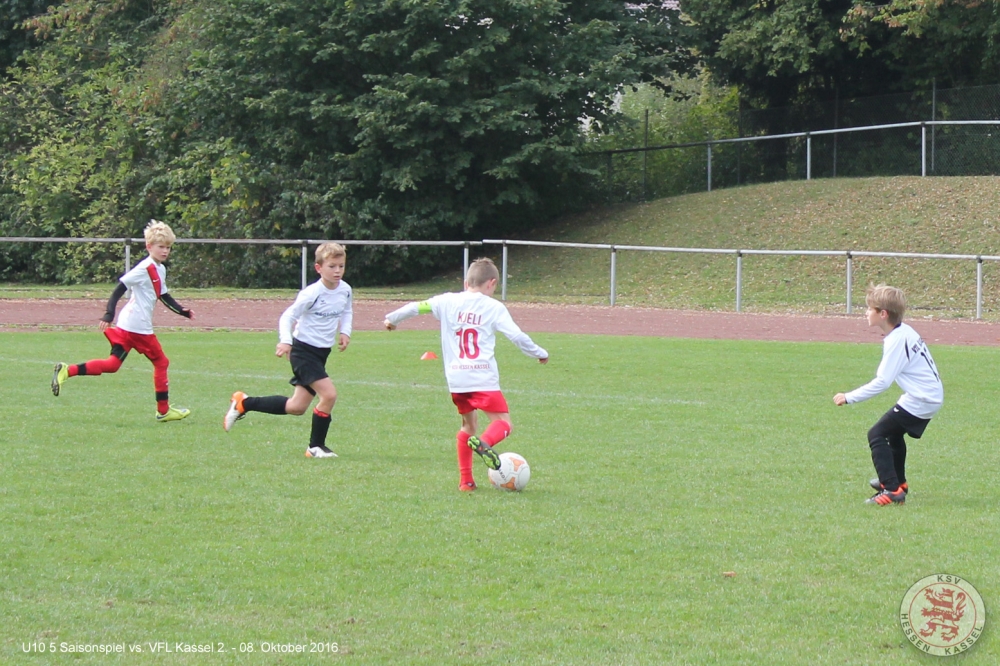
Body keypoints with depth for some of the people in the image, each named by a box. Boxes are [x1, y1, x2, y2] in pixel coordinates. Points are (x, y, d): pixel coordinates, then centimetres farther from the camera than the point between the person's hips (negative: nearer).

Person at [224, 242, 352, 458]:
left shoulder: (345, 290, 1)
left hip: (322, 352, 8)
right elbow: (288, 316, -16)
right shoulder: (312, 293, -20)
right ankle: (316, 447, -6)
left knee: (297, 407, 12)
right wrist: (285, 340, -31)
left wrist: (345, 331, 3)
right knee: (329, 394, -21)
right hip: (303, 351, -8)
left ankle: (243, 403, 27)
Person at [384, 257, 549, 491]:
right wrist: (540, 354, 14)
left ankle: (465, 480, 16)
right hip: (483, 378, -4)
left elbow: (417, 307, 14)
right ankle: (484, 442, -34)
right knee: (503, 422, -1)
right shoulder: (494, 307, 2)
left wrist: (392, 318, 32)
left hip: (455, 379, 4)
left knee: (468, 425, 20)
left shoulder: (447, 301, 9)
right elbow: (517, 336, -2)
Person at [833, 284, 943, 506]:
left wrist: (849, 398, -22)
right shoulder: (905, 332, 8)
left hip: (919, 401, -10)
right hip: (931, 396, 10)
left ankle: (892, 490, -19)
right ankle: (898, 481, 47)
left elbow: (882, 382, -26)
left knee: (877, 435, -11)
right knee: (894, 431, 30)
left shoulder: (897, 340, -21)